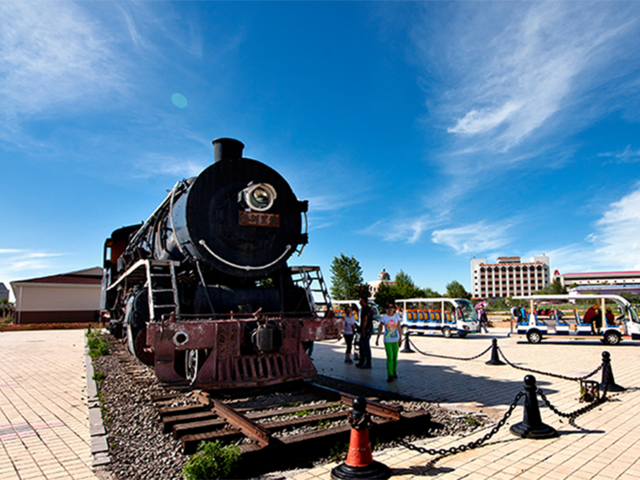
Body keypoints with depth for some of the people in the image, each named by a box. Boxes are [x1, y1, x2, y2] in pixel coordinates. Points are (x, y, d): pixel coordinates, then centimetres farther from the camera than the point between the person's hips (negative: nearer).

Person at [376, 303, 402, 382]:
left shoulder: (397, 316, 2)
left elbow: (399, 328, -3)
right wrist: (377, 339, 5)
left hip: (395, 340, 3)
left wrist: (400, 338, -13)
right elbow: (380, 328, 4)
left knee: (395, 358, 11)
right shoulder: (383, 317, -3)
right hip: (387, 341, -2)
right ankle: (390, 375, -3)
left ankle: (394, 372, 31)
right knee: (390, 358, -11)